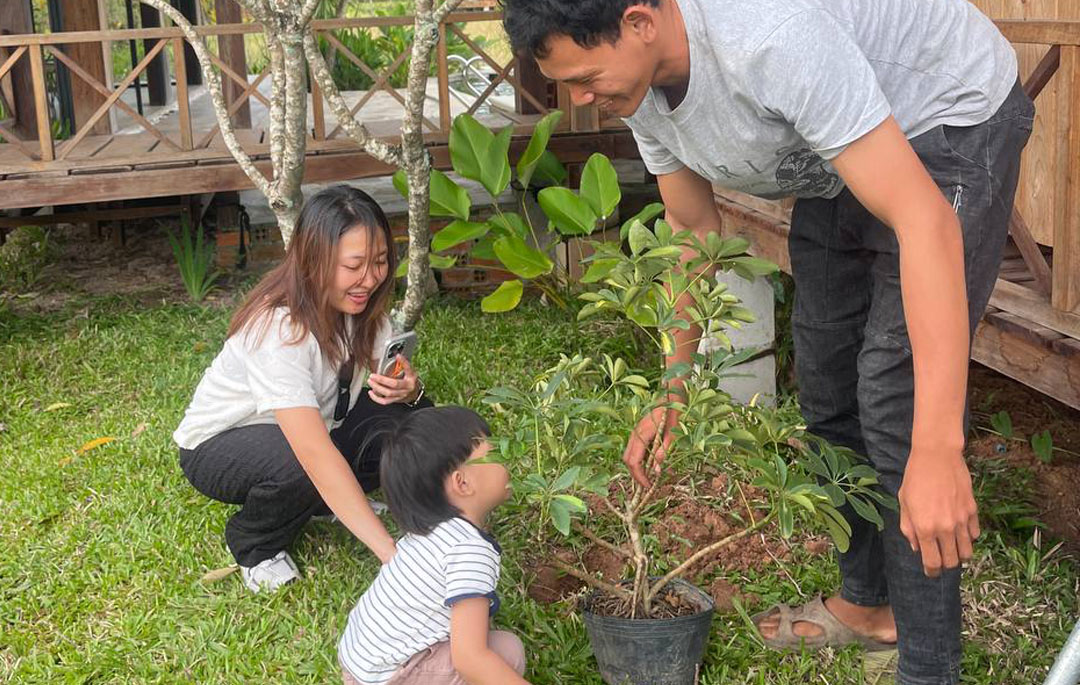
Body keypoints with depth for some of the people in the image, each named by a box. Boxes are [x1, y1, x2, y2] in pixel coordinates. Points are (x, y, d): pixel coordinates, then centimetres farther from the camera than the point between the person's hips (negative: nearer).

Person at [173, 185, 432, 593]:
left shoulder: (362, 307, -14)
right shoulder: (279, 329, -36)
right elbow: (318, 455, -44)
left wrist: (408, 388, -31)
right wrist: (392, 553, -50)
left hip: (312, 426, 6)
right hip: (217, 448, -6)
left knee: (409, 418, -16)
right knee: (299, 465, -38)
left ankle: (326, 505, 7)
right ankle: (253, 544, -6)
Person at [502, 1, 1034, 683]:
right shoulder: (640, 88, -13)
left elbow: (926, 222, -43)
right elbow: (694, 231, 4)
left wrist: (937, 453, -48)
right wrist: (673, 394, 1)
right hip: (839, 160, 9)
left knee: (894, 389, -16)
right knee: (826, 378, 12)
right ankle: (866, 602, 30)